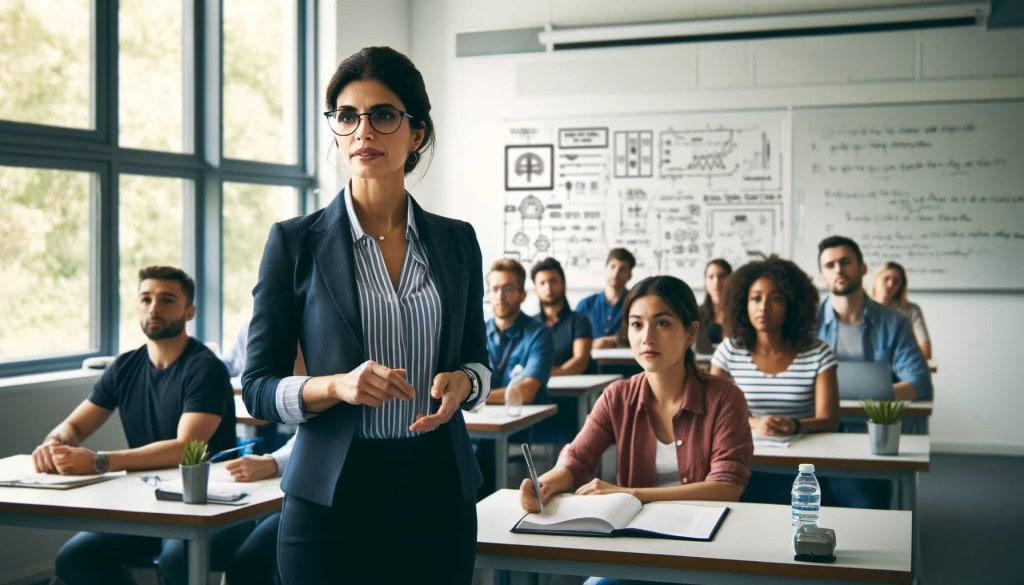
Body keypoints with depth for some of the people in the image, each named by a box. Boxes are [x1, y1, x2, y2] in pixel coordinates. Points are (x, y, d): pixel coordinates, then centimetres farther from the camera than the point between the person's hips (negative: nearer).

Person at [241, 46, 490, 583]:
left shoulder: (456, 241, 4)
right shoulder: (295, 242, -4)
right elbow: (258, 387, -3)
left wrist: (462, 382, -9)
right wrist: (337, 385, -21)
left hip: (439, 488, 3)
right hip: (333, 497, -3)